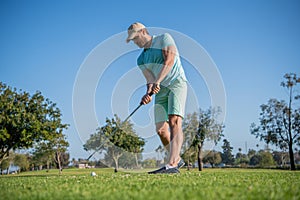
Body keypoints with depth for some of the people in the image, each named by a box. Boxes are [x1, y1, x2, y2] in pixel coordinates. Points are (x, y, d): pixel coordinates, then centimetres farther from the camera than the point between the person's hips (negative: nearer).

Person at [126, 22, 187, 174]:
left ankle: (172, 165, -32)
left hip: (177, 83, -6)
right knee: (161, 130, 0)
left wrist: (157, 81, -26)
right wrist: (148, 93, -18)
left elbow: (169, 60, -15)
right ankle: (177, 159, 19)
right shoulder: (141, 59, 15)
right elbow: (150, 80, 5)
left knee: (175, 122, -22)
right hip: (161, 89, 7)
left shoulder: (164, 38, 1)